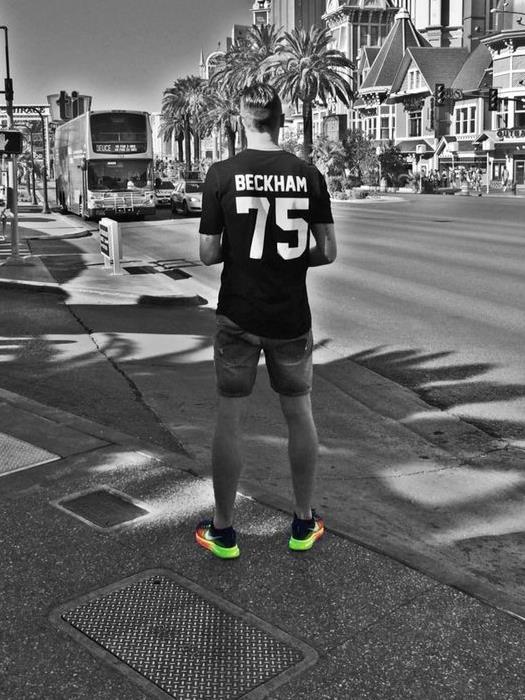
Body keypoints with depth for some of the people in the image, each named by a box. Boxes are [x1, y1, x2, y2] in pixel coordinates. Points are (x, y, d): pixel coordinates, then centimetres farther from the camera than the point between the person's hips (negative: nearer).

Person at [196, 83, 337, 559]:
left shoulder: (222, 175, -8)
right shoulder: (309, 175, -3)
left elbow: (208, 254, -7)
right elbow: (328, 252, -2)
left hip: (239, 318, -1)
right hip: (292, 319, 2)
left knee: (229, 418, 10)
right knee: (299, 414, 16)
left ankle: (223, 531, 21)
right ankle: (305, 524, 28)